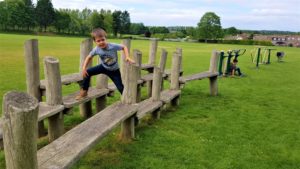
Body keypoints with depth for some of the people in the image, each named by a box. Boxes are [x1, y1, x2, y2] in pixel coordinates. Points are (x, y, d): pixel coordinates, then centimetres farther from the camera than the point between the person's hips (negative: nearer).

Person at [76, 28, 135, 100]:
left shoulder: (113, 46, -31)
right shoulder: (96, 49, -21)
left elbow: (124, 47, -17)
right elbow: (89, 57, -5)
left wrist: (127, 57, -32)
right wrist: (84, 68, -14)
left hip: (114, 70, -3)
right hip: (104, 67, 3)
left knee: (120, 87, -6)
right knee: (87, 72, -11)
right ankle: (84, 92, 7)